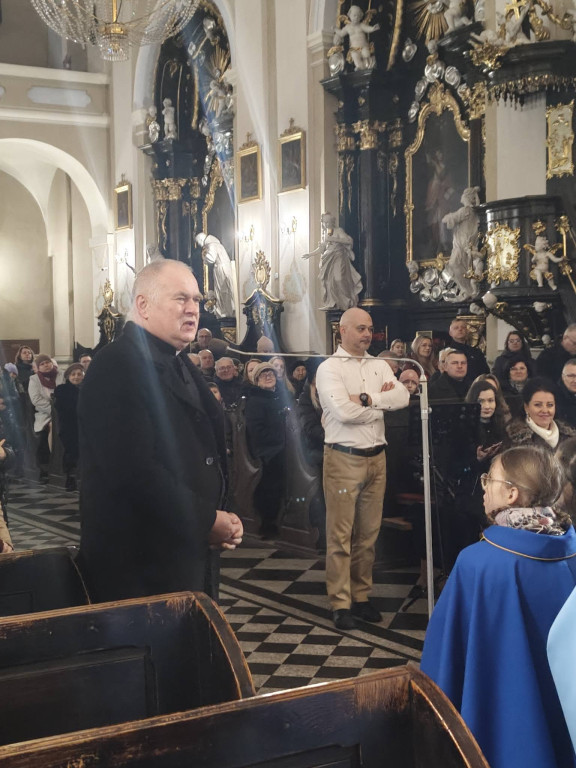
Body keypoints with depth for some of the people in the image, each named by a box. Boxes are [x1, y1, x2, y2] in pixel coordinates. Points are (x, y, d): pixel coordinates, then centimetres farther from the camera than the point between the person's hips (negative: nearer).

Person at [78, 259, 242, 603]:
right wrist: (206, 521, -18)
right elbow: (134, 469, -25)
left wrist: (222, 517, 4)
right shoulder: (119, 365, -15)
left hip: (192, 555, 9)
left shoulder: (180, 365, 16)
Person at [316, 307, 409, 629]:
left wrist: (366, 398, -16)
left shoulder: (380, 366, 11)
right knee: (341, 534, 0)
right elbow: (343, 410, -19)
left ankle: (361, 596, 22)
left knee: (369, 533, 11)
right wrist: (382, 402, -6)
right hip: (344, 458, -5)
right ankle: (341, 603, 7)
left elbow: (403, 397, -4)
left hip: (376, 457, 6)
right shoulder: (330, 368, -6)